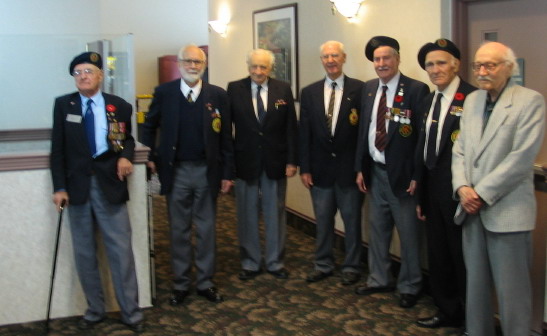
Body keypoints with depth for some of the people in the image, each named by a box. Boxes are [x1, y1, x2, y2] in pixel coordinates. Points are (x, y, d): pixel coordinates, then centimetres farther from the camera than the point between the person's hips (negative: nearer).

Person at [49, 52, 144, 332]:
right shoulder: (63, 105, 4)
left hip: (110, 184, -1)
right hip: (77, 185, 1)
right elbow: (58, 148, 2)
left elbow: (127, 139, 15)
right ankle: (95, 310, 22)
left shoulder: (119, 106, 3)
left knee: (121, 250, 0)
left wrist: (125, 157, -8)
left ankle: (131, 312, 11)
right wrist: (59, 187, -5)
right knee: (84, 253, 8)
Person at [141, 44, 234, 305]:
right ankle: (181, 284, 21)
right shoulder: (164, 93, -1)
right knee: (179, 230, 9)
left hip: (207, 171, 0)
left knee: (206, 229, 9)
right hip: (176, 171, 0)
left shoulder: (218, 95, -1)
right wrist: (151, 158, 0)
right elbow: (149, 127, 10)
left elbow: (225, 136, 0)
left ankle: (206, 282, 22)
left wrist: (227, 173, -1)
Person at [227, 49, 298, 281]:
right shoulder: (234, 89, -2)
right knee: (247, 215, 9)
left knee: (275, 214, 10)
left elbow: (291, 128, 1)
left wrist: (292, 160, -3)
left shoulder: (283, 90, 0)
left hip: (275, 162, 1)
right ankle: (250, 263, 22)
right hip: (245, 161, -1)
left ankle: (275, 262, 23)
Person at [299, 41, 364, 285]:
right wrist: (304, 168, 0)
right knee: (322, 220, 13)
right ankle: (323, 265, 27)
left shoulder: (359, 89, -5)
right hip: (320, 168, 3)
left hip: (349, 167, -3)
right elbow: (304, 133, 5)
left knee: (352, 220, 8)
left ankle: (351, 267, 23)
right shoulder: (309, 92, 5)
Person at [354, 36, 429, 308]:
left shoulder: (416, 90, -11)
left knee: (408, 233, 5)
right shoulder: (368, 89, 8)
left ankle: (409, 287, 21)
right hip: (375, 171, 6)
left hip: (402, 173, -6)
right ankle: (379, 279, 32)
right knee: (377, 229, 16)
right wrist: (360, 168, 9)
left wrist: (417, 175, -15)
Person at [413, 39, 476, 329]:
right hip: (433, 191, 8)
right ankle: (447, 312, 34)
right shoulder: (428, 102, 12)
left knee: (464, 258, 4)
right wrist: (420, 196, 15)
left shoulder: (473, 98, -14)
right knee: (438, 257, 17)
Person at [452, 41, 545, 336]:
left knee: (511, 289, 0)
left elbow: (522, 157, -14)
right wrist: (462, 188, -4)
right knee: (475, 284, 12)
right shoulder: (472, 101, 14)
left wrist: (482, 193, -13)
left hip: (507, 211, -6)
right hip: (473, 210, 6)